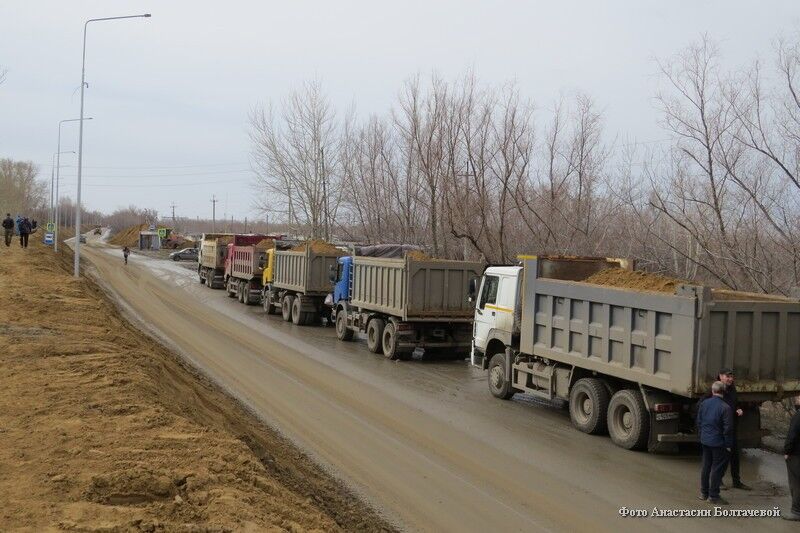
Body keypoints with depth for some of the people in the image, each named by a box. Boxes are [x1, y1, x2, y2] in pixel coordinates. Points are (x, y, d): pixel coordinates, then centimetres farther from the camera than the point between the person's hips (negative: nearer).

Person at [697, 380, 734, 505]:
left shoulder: (704, 403, 1)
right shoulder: (725, 408, -18)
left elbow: (699, 421, 10)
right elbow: (728, 428, -17)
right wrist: (728, 444, -8)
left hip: (705, 440, 6)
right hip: (718, 442, -6)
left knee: (706, 466, 18)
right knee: (717, 468, 3)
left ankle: (704, 492, 28)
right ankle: (713, 496, 6)